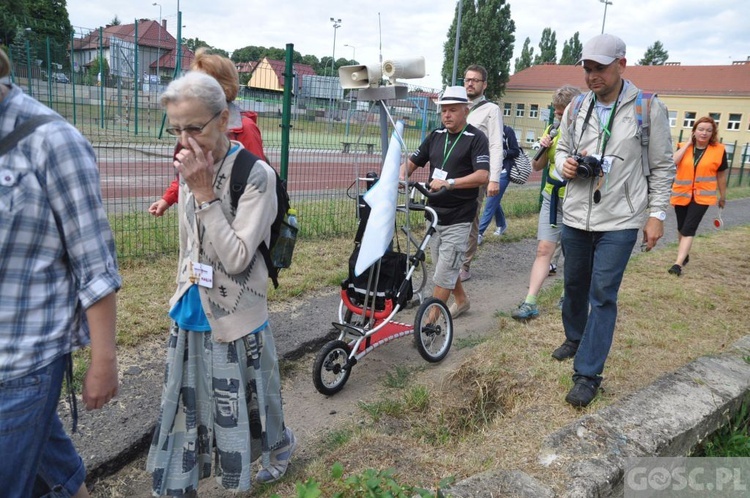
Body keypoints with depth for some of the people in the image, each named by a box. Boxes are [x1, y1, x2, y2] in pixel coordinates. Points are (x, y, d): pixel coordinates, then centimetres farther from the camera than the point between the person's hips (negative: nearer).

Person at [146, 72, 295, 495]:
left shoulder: (256, 175, -17)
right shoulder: (191, 169, 3)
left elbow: (237, 259, -23)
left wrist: (204, 193, -25)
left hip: (235, 318, -5)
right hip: (191, 315, 5)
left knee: (243, 401, 15)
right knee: (184, 407, 12)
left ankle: (281, 447, 45)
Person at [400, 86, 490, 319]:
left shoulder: (476, 138, -8)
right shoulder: (436, 136, 10)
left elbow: (482, 176, -21)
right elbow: (411, 162, 11)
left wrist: (448, 183, -32)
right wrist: (401, 176, -12)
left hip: (457, 218, -6)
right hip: (434, 213, 6)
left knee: (443, 274, -4)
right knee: (447, 266, 20)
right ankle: (461, 300, 42)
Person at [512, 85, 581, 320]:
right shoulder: (553, 129, 7)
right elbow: (537, 167, 10)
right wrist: (543, 148, -7)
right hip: (552, 198, 4)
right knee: (543, 250, 0)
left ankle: (569, 294, 31)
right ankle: (530, 303, -2)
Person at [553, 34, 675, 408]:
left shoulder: (648, 109, -6)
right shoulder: (576, 108, 4)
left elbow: (662, 167, -1)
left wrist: (656, 214, -4)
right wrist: (564, 164, -6)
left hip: (619, 222, -4)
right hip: (575, 217, 4)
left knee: (603, 296, -4)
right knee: (574, 285, 18)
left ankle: (588, 374, 4)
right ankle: (575, 338, 43)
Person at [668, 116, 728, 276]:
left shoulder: (719, 150, -3)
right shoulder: (684, 147, 1)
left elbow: (721, 175, 5)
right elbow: (672, 162, -19)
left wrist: (723, 196, 11)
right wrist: (688, 144, -14)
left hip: (702, 196, -3)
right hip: (681, 194, 3)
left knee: (689, 229, -13)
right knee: (681, 228, 15)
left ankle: (678, 263, -17)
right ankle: (685, 255, 37)